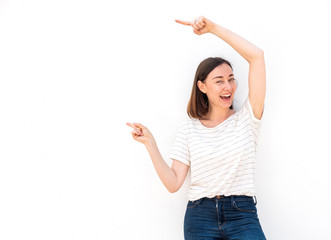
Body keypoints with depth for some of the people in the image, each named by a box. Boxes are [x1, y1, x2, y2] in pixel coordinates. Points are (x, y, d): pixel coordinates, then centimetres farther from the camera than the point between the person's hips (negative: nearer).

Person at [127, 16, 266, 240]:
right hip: (200, 216, 1)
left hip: (242, 215, -1)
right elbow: (173, 183, 2)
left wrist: (213, 27, -4)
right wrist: (150, 143, -5)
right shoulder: (188, 129, 8)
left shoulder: (245, 119, 4)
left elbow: (256, 56, -5)